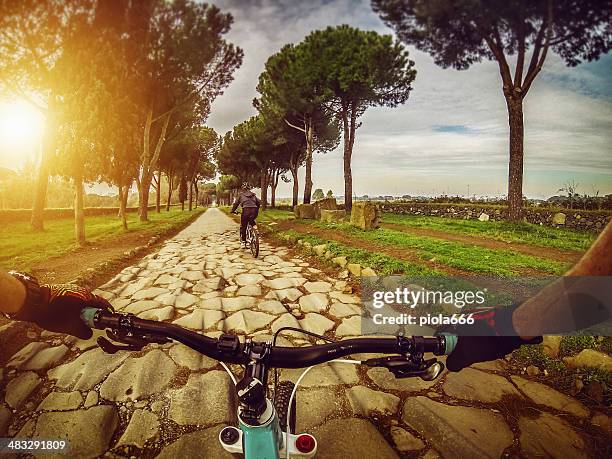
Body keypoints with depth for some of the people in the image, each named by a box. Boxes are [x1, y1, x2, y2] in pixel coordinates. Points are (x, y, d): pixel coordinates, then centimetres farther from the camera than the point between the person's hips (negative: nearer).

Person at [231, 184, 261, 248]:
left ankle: (243, 242, 10)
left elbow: (236, 203, 15)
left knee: (243, 227, 10)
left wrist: (233, 211, 28)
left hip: (246, 210, -3)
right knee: (252, 221, 34)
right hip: (254, 210, 3)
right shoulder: (253, 195, 24)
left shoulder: (241, 194, 16)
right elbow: (258, 203, 23)